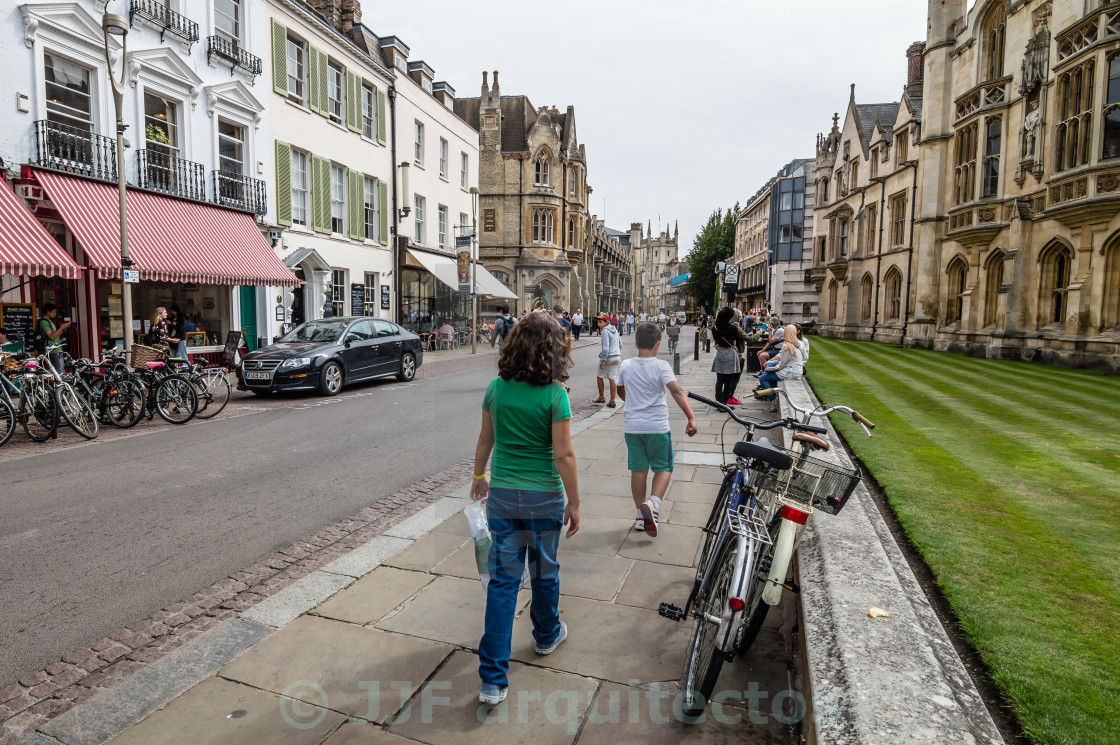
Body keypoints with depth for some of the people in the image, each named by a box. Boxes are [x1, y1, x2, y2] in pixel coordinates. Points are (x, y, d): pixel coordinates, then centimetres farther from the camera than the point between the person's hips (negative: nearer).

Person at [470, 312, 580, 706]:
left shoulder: (497, 388, -4)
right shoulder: (554, 395, -16)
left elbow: (485, 440, 7)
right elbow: (563, 455, -16)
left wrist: (479, 476, 23)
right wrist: (574, 503, -5)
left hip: (502, 494, 3)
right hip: (544, 497, -3)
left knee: (503, 579, 8)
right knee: (545, 571, 21)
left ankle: (493, 678, 10)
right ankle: (547, 634, 46)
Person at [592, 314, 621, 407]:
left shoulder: (605, 331, -15)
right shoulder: (615, 329, 11)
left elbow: (606, 348, -21)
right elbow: (620, 345, 19)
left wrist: (602, 361, -17)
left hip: (608, 358, -7)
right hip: (617, 357, 7)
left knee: (599, 377, 12)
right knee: (613, 378, 8)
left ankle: (601, 397, 21)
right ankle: (612, 401, 8)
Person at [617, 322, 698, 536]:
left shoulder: (625, 366, 2)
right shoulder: (661, 366, -10)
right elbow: (677, 391, -23)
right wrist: (691, 417, -26)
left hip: (632, 426, 3)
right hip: (657, 426, -3)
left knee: (638, 469, 12)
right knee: (664, 468, 12)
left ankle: (641, 514, 20)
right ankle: (653, 503, -11)